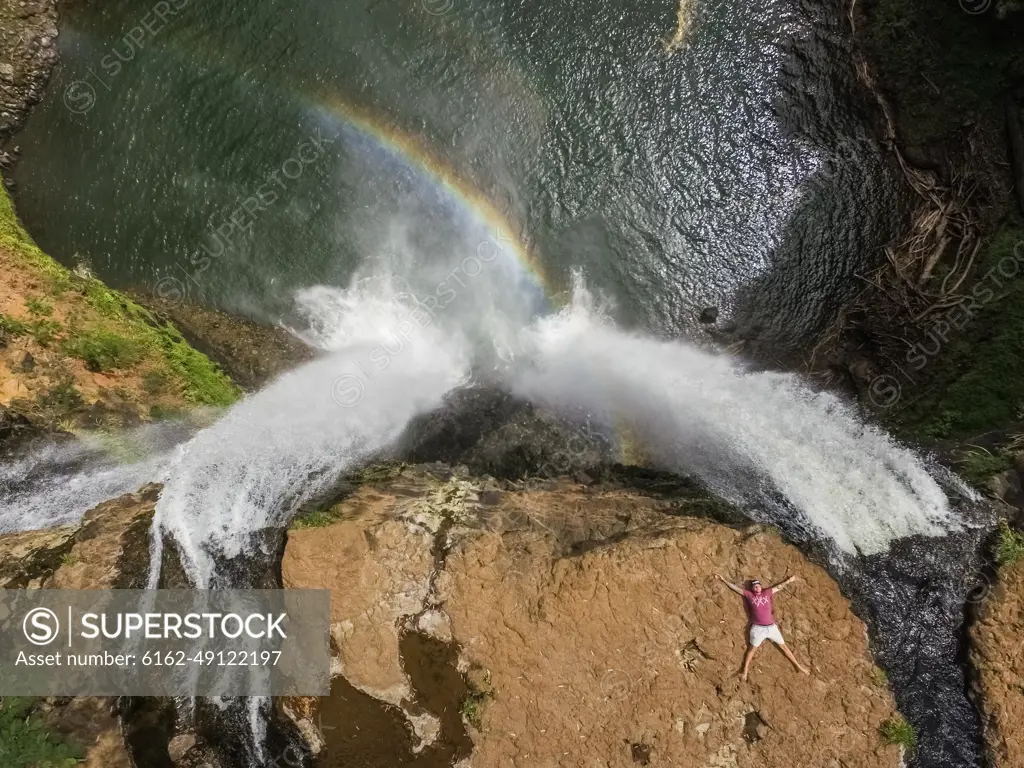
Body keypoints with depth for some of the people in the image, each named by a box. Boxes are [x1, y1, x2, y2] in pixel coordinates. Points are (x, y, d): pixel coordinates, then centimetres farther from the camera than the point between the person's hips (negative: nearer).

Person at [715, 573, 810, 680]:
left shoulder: (767, 593, 8)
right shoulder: (748, 595, 1)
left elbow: (779, 586, 19)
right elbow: (735, 588, 0)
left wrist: (789, 580, 25)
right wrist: (723, 580, -4)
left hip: (772, 627, 3)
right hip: (758, 628, -3)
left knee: (783, 646, 13)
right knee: (752, 649, 1)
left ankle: (798, 665, 23)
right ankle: (745, 671, 5)